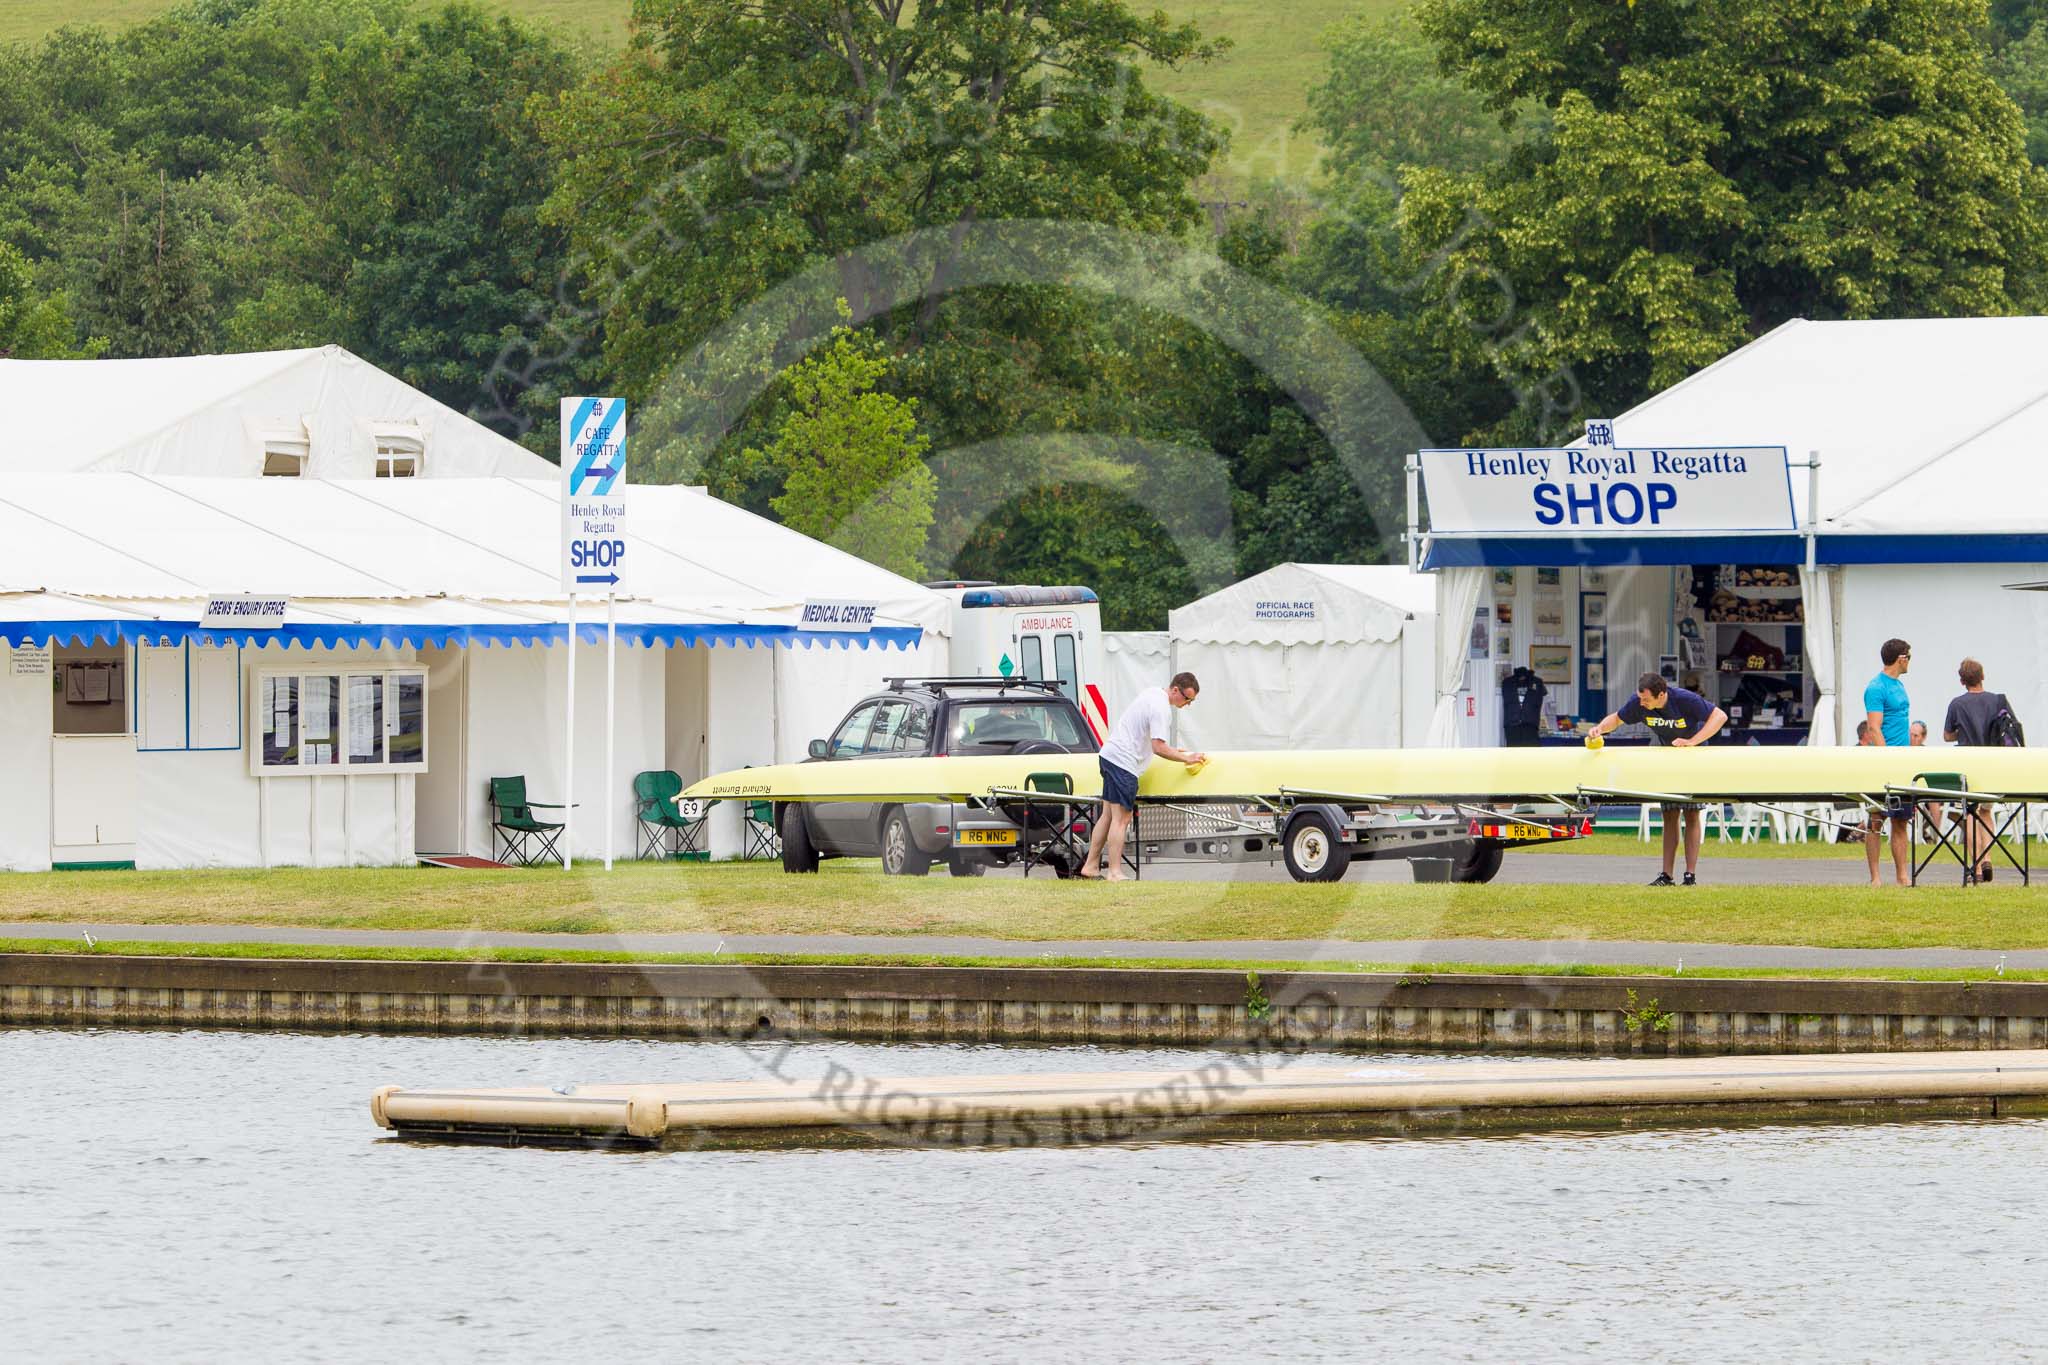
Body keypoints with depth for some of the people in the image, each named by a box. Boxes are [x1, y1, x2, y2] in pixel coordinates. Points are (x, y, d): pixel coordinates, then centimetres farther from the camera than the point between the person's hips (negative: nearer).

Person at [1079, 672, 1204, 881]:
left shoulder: (1152, 693, 14)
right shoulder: (1161, 708, -17)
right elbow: (1158, 748, -20)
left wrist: (1173, 751, 26)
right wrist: (1186, 758, -10)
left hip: (1110, 754, 10)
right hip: (1124, 762, -10)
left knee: (1108, 815, 14)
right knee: (1121, 818, -9)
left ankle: (1090, 866, 17)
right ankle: (1115, 873, -11)